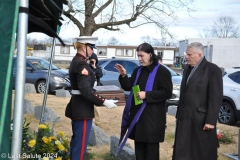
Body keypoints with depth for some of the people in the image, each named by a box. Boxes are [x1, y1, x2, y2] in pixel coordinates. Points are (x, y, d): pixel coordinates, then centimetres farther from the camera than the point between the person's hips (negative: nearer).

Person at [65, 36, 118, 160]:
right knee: (81, 142, -3)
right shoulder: (82, 64, -19)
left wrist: (98, 98, 20)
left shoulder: (75, 61, 12)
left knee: (76, 140, 19)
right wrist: (104, 102, -24)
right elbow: (86, 90, -26)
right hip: (83, 108, -10)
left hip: (77, 107, 10)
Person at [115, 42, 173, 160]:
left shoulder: (162, 71, -9)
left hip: (152, 116, -6)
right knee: (139, 147, 13)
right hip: (137, 114, 7)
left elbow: (167, 93, -14)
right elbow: (128, 87, 12)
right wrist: (123, 75, -6)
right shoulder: (138, 71, 11)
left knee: (151, 150, 1)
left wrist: (146, 95, -20)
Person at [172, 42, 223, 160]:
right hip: (185, 118, 7)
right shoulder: (187, 69, 13)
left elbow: (216, 98, -15)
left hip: (201, 119, -7)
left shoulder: (213, 70, -11)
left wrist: (210, 120, -18)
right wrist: (179, 114, 15)